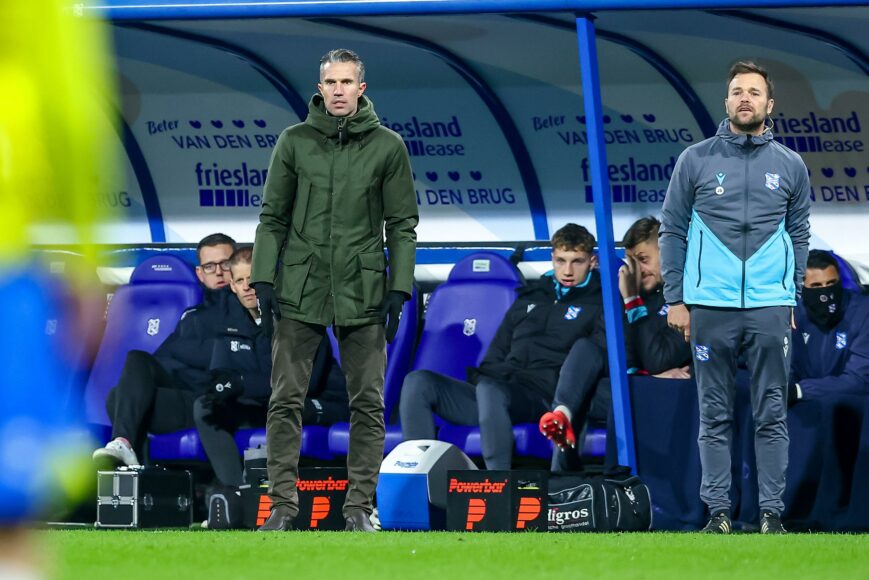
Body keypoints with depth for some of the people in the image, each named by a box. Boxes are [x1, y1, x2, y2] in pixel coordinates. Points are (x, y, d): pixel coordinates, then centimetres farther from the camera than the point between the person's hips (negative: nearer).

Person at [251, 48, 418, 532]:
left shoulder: (387, 146, 3)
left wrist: (399, 289, -4)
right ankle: (283, 501, 4)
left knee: (368, 403, 1)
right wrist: (264, 278, -1)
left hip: (361, 293, 0)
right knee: (286, 400, -1)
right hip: (300, 292, 0)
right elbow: (273, 217, 8)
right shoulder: (295, 142, 5)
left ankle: (360, 505, 8)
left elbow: (403, 224, 4)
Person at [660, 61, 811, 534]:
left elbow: (798, 236, 13)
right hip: (710, 308, -1)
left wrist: (791, 299, 5)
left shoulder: (790, 166, 7)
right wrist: (675, 300, 0)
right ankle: (718, 512, 8)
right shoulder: (696, 160, 3)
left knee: (772, 415, 1)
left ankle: (772, 513, 4)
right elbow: (672, 231, 6)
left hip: (770, 308, 1)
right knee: (715, 415, 3)